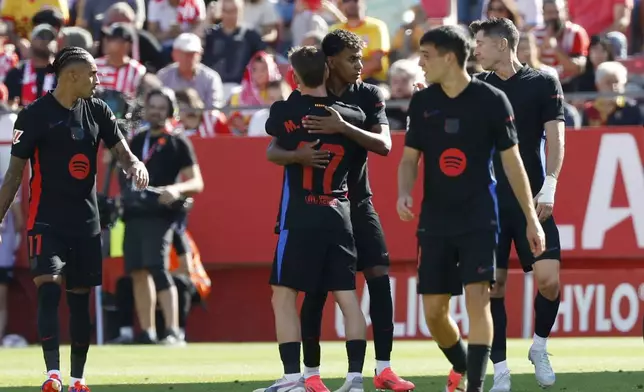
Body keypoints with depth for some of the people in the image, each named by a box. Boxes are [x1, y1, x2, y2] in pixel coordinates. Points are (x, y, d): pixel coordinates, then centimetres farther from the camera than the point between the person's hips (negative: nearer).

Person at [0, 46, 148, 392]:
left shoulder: (97, 111, 7)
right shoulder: (36, 114, -6)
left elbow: (122, 152, 9)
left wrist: (135, 166, -15)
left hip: (86, 221, 5)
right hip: (46, 219, -5)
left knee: (80, 298, 7)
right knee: (49, 288, -20)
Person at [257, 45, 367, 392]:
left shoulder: (285, 112, -6)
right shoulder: (352, 116, 2)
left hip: (300, 216, -4)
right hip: (340, 215, 4)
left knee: (284, 295, 1)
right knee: (347, 296, 7)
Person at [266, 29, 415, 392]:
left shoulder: (369, 96, -2)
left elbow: (384, 145, -15)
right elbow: (273, 152, -9)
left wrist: (344, 128, -30)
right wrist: (297, 155, -32)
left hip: (358, 202, 2)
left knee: (380, 276, -8)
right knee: (316, 289, -2)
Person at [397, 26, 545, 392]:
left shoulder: (491, 100, -5)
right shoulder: (423, 102, 5)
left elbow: (512, 161, 0)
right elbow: (410, 158, 11)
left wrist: (531, 218, -1)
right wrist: (404, 193, -10)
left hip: (479, 217, -4)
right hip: (435, 220, 4)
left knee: (477, 298, -17)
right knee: (434, 311, 4)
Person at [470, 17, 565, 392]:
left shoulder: (543, 82, 2)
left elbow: (555, 138, -1)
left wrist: (548, 188, -11)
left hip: (532, 200, -2)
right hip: (488, 200, 2)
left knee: (549, 279, -13)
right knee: (493, 285, -1)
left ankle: (539, 346, 12)